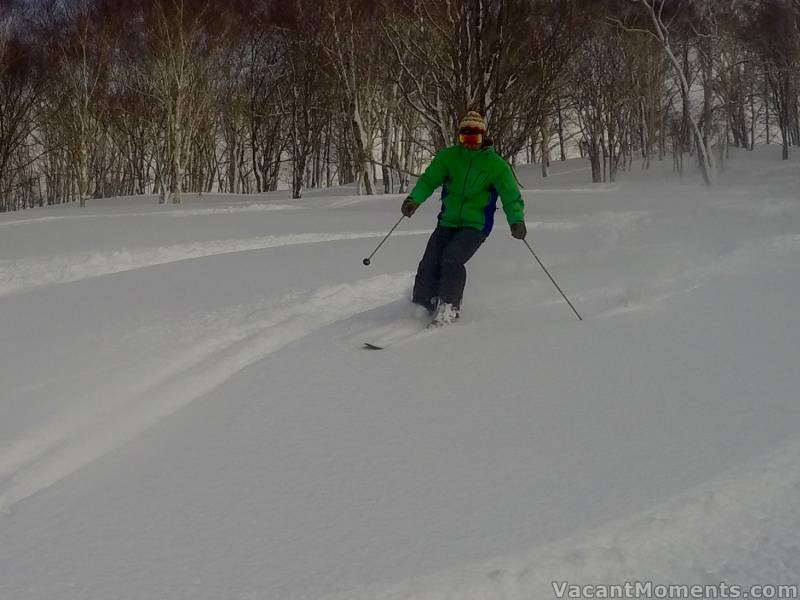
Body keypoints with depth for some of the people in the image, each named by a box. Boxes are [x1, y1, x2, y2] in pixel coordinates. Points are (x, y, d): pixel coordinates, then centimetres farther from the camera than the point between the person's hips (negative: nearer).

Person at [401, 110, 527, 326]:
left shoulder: (496, 164, -5)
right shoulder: (449, 156, 2)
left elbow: (511, 197, -6)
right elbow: (429, 179, 0)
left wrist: (517, 221, -24)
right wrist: (414, 199, -20)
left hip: (476, 225, -3)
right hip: (447, 222, 3)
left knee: (452, 259, -25)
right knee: (429, 266, -7)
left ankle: (448, 310, -15)